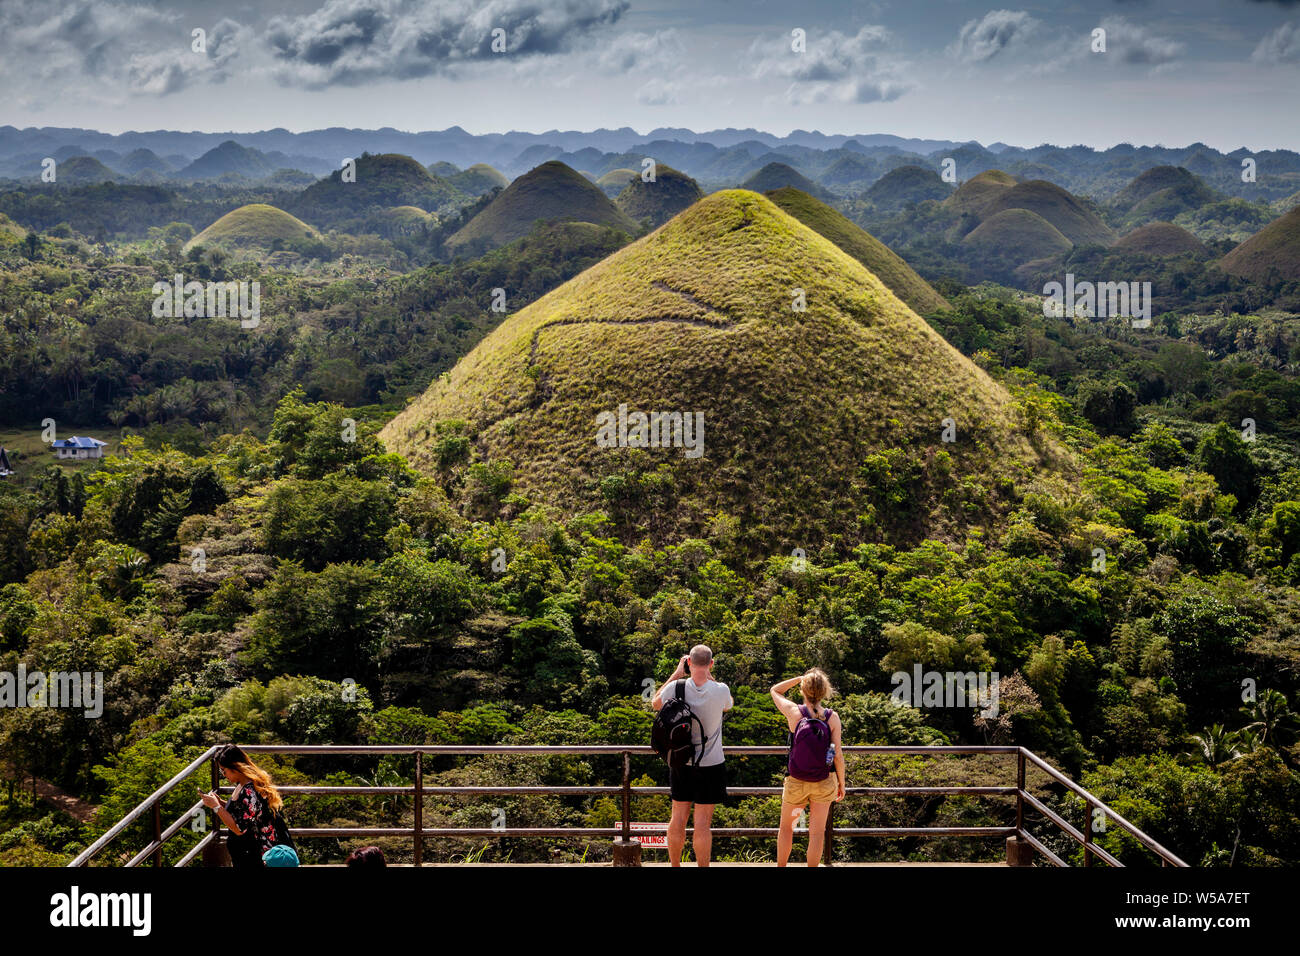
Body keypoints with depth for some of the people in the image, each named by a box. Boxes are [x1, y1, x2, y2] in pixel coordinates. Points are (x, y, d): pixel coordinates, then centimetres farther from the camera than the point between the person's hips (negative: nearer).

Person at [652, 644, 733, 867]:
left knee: (678, 817, 13)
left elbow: (655, 704, 12)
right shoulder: (720, 690, -14)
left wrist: (677, 673, 9)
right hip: (710, 765, -2)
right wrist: (710, 677, 9)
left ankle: (675, 865, 24)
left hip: (681, 763, 2)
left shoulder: (676, 688, -11)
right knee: (702, 823, 0)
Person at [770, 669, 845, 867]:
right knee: (817, 832, 10)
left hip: (796, 783, 0)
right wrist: (841, 783, 3)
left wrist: (801, 678, -1)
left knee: (786, 827, 21)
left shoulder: (794, 712, -14)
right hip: (824, 783, 0)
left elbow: (775, 690, 6)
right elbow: (838, 754, -9)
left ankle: (781, 866, 30)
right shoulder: (832, 717, -11)